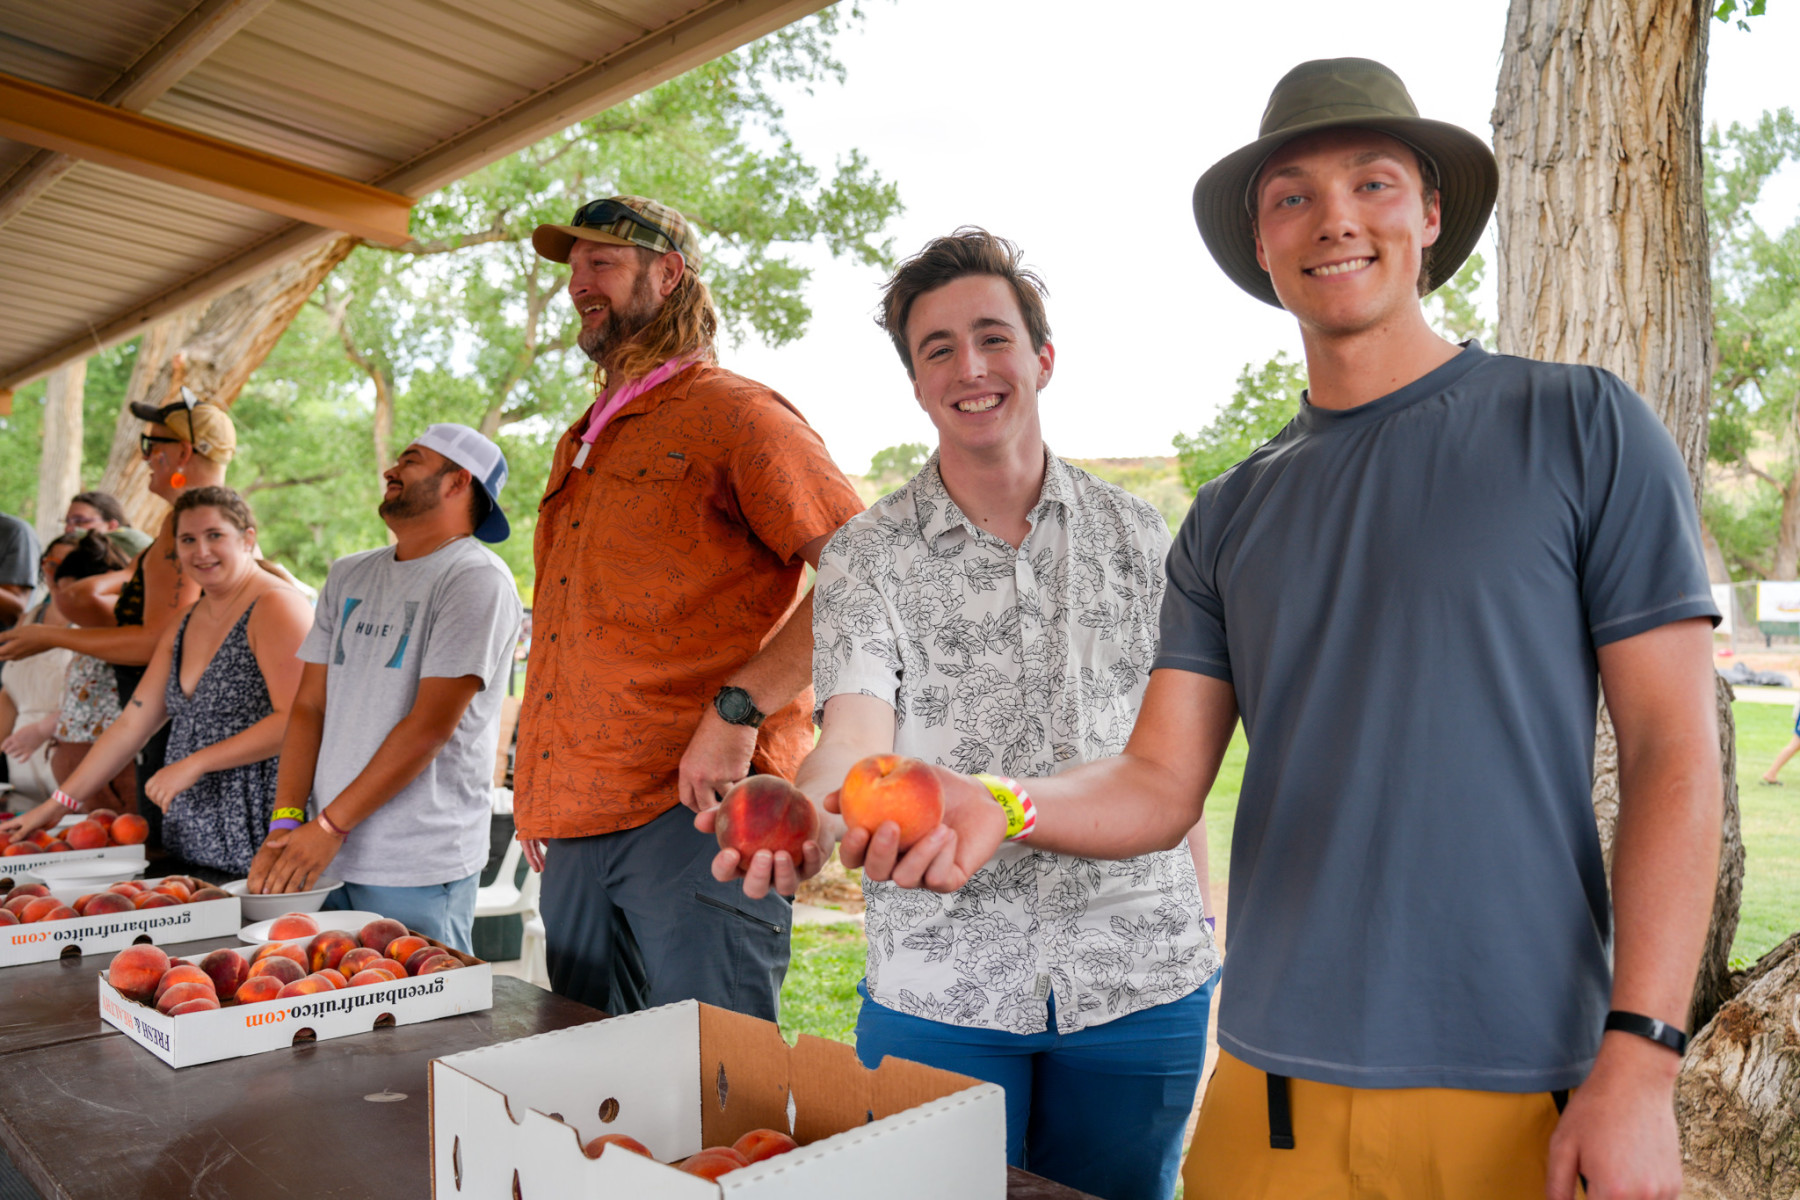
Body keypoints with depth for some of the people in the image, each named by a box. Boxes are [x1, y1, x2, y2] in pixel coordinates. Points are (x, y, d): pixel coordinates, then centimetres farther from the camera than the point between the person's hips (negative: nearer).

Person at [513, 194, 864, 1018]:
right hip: (577, 823, 8)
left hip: (695, 805, -8)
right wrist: (535, 791, 21)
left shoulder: (735, 413, -3)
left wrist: (738, 709, -21)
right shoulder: (580, 446, 23)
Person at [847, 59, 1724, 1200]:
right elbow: (1161, 784, 2)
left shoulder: (1577, 424, -2)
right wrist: (1001, 808, -18)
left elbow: (1674, 751, -5)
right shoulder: (1230, 515, 7)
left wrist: (1640, 1060, -12)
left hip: (1523, 1090, -2)